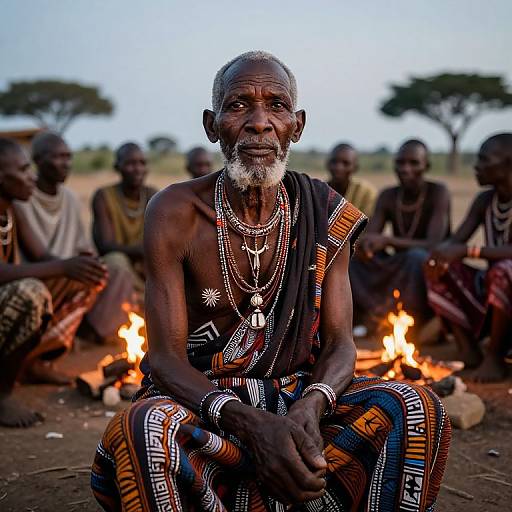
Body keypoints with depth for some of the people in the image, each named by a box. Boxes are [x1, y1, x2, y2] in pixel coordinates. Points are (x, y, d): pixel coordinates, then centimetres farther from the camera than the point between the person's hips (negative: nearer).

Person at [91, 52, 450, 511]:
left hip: (297, 393, 3)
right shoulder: (175, 213, -10)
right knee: (137, 435, -36)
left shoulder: (325, 215, -1)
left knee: (417, 409, -21)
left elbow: (339, 344, -3)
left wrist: (310, 406, -28)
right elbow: (165, 357, -15)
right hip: (200, 399, -2)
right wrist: (253, 424, -34)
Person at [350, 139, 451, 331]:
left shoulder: (438, 193, -13)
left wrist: (388, 240, -34)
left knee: (417, 256, -37)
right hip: (397, 269, 5)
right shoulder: (387, 197, 2)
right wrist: (365, 246, -28)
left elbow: (434, 244, -24)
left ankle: (413, 330, -25)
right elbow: (367, 239, -3)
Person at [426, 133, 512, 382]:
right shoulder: (484, 201, 3)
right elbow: (454, 242, 0)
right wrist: (441, 254, -23)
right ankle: (468, 349, -9)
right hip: (490, 287, 7)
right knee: (440, 269, -6)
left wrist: (467, 251, -34)